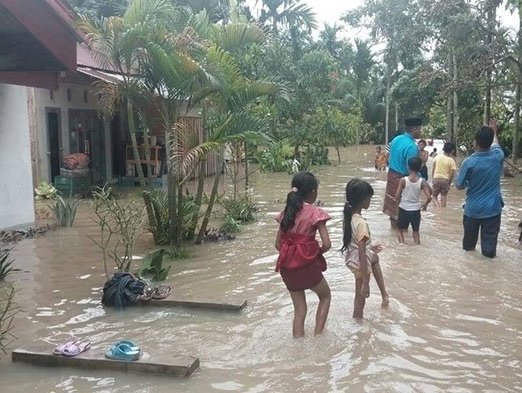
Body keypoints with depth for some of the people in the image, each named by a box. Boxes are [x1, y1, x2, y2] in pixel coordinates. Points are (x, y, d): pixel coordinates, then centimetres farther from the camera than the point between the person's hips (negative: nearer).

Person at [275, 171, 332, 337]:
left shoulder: (286, 212, 6)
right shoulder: (315, 212, -10)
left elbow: (278, 244, 8)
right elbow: (326, 244, -15)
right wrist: (317, 253, 4)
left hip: (287, 266, 5)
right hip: (307, 264, -5)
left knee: (299, 310, 17)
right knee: (325, 296, 23)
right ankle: (317, 336, 16)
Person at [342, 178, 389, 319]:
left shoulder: (349, 216, -6)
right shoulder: (361, 223, -32)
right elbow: (362, 255, -30)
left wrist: (370, 248, 25)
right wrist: (365, 283, -25)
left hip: (352, 257, 9)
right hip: (360, 262, -9)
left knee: (375, 258, 36)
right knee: (361, 296, 12)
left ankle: (384, 295, 45)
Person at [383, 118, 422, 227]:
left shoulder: (396, 139, 2)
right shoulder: (412, 146, -24)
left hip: (391, 174, 8)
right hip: (402, 178, -8)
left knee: (393, 201, 18)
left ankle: (393, 223, 31)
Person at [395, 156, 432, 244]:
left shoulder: (403, 180, -14)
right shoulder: (422, 181, -9)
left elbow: (397, 196, -14)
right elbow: (429, 197, -14)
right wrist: (425, 204, 7)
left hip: (404, 209, -2)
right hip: (416, 210, 2)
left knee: (400, 229, 15)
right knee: (416, 231, 19)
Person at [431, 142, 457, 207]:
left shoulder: (437, 157, -2)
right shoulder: (451, 160, -7)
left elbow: (433, 169, 2)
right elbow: (452, 174, -7)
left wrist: (433, 178, 13)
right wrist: (449, 184, 5)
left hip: (436, 178, 1)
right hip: (445, 180, -1)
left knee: (434, 196, 10)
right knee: (443, 197, 9)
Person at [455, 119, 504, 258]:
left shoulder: (469, 162, -20)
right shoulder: (497, 156, -12)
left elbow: (459, 185, -11)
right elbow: (495, 145, 14)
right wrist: (494, 132, 32)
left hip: (473, 208, 0)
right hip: (493, 207, 0)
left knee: (470, 233, 22)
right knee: (490, 236, 8)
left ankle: (468, 247, 43)